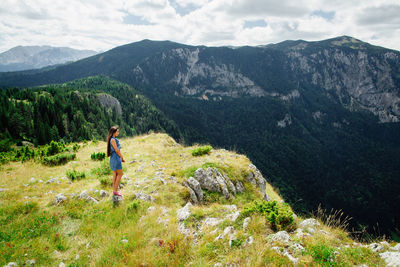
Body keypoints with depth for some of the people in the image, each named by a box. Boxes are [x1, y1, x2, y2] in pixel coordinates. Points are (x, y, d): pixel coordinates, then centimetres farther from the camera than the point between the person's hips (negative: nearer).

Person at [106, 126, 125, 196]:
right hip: (116, 158, -9)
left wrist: (121, 157, 12)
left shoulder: (113, 139, 13)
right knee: (120, 174, -3)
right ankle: (115, 191, 0)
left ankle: (114, 190, 17)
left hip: (113, 158, 9)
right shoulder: (113, 140, -16)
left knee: (115, 174, 12)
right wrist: (122, 158, -6)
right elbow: (117, 150, -16)